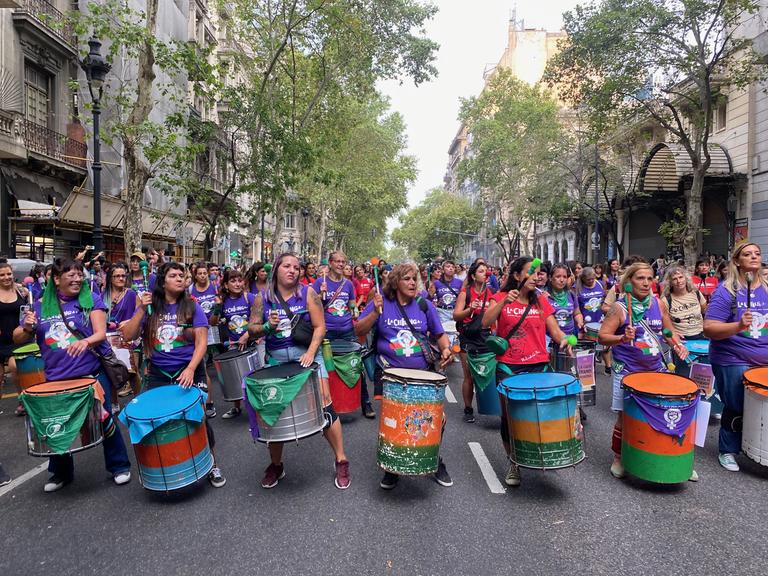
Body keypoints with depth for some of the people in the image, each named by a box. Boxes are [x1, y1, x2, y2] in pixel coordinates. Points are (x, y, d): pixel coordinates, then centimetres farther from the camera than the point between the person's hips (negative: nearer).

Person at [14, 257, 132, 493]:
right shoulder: (41, 305, 5)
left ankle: (119, 466, 22)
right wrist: (27, 328, -11)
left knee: (104, 419, 4)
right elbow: (18, 339, 11)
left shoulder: (91, 299, -3)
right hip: (56, 378, 3)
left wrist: (85, 341, -34)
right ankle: (61, 472, 35)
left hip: (93, 373, -3)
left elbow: (101, 334, -12)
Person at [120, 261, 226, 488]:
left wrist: (191, 369, -23)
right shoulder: (149, 307, 4)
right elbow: (128, 336, -3)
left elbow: (201, 341, -9)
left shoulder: (192, 306, -2)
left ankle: (212, 464, 16)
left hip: (189, 371, -2)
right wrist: (141, 310, -15)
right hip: (158, 374, 2)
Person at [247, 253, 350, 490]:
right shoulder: (263, 298, 3)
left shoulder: (308, 293, -2)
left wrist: (310, 352, -18)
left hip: (306, 354, -2)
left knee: (324, 404, -7)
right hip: (276, 359, 2)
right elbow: (251, 328, 5)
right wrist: (267, 326, -16)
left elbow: (319, 326, -6)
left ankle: (341, 461, 8)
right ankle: (276, 465, 27)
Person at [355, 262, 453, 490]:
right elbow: (359, 331, -7)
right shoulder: (381, 302, -1)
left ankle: (435, 460, 27)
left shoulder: (425, 305, 4)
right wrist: (375, 313, -23)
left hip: (423, 373, 2)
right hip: (390, 374, -1)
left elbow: (440, 334, 12)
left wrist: (446, 349, -8)